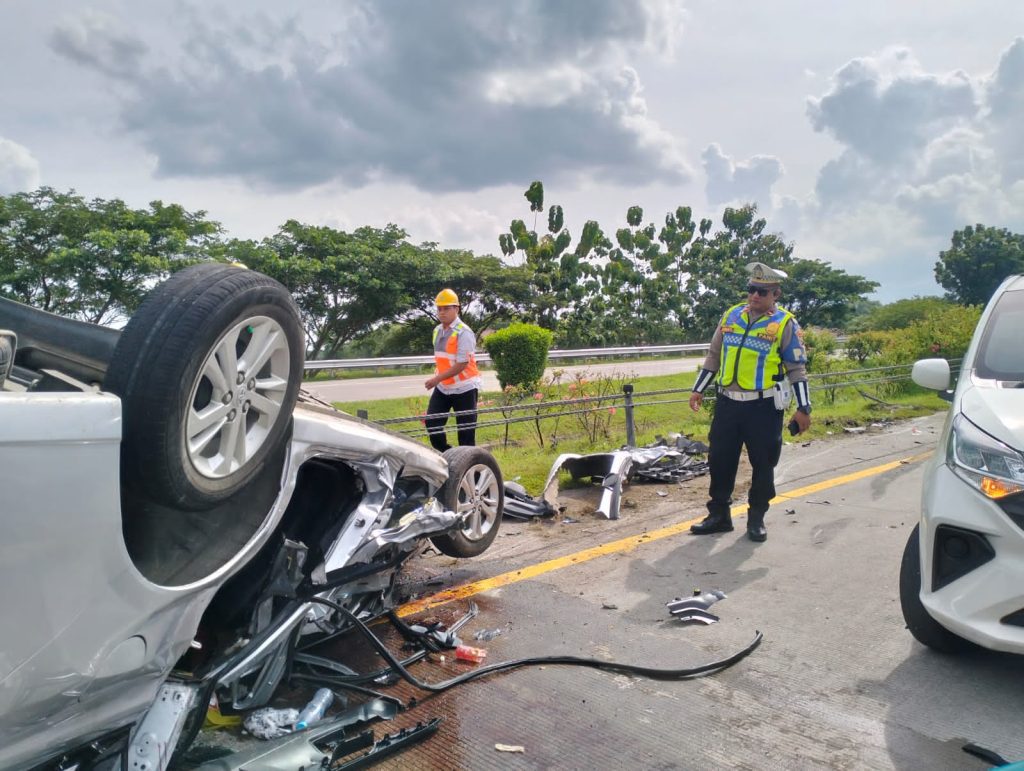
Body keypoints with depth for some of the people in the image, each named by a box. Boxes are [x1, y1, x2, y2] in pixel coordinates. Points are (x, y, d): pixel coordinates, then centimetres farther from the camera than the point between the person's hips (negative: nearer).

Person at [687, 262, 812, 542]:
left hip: (764, 407, -4)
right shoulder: (731, 315, 8)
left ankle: (757, 519, 21)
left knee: (762, 464, 6)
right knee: (719, 460, 8)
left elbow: (797, 369, -3)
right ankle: (719, 514, 21)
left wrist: (803, 408, -5)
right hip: (728, 403, 4)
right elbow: (714, 355, 15)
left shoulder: (785, 324, -4)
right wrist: (698, 390, 13)